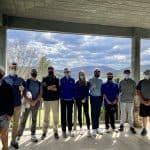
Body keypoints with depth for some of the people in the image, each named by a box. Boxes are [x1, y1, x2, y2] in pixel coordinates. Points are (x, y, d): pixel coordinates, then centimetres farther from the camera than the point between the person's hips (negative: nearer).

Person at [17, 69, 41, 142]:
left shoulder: (39, 83, 7)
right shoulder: (27, 81, -1)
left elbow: (40, 94, 4)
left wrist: (35, 101, -11)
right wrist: (29, 101, -14)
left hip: (36, 103, 3)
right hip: (27, 102, -3)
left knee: (34, 120, 10)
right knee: (23, 119, -4)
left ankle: (33, 135, 19)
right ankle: (18, 136, 6)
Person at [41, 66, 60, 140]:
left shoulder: (57, 80, 7)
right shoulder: (44, 79, 7)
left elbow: (58, 89, -5)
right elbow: (43, 89, -6)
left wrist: (49, 87, -11)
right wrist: (52, 88, -12)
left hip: (55, 99, 0)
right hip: (46, 99, 0)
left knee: (56, 115, 3)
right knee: (46, 116, 4)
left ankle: (55, 132, 16)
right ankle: (44, 132, 17)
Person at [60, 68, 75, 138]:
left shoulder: (72, 80, 4)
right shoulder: (62, 80, 0)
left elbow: (74, 89, 7)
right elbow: (60, 89, 1)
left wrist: (73, 97, 0)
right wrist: (60, 96, -5)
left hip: (70, 99, 2)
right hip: (63, 100, -1)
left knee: (70, 115, 9)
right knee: (63, 115, 3)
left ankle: (70, 130, 20)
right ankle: (64, 131, 13)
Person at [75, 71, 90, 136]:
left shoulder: (87, 83, 5)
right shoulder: (77, 83, 4)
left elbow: (87, 92, 2)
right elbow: (76, 91, 3)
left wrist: (85, 98, -10)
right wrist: (75, 99, -6)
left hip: (85, 100, -1)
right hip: (78, 100, 1)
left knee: (86, 114, -6)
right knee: (79, 113, 8)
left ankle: (88, 130, -7)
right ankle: (81, 128, 21)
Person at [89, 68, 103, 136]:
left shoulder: (101, 80, 14)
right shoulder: (91, 80, 2)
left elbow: (102, 89, 13)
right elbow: (88, 89, -4)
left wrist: (102, 97, 4)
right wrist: (92, 87, -23)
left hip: (99, 98, 4)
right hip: (93, 97, -4)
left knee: (98, 113, 7)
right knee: (93, 113, -4)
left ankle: (97, 128, 15)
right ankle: (94, 129, 1)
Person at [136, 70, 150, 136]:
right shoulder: (141, 82, 4)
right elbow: (138, 92, 1)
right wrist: (143, 101, -9)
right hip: (143, 102, 1)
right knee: (144, 116, 8)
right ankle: (144, 129, 22)